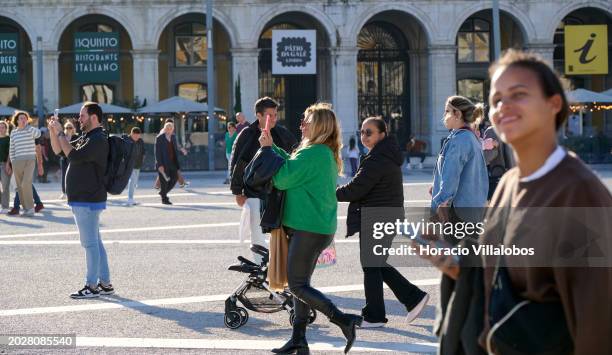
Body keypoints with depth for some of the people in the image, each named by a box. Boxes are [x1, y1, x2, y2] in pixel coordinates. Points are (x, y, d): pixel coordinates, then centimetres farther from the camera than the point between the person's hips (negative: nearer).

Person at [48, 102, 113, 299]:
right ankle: (105, 284, 16)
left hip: (88, 201, -10)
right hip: (82, 200, 10)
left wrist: (60, 133, -16)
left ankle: (92, 286, -3)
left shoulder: (98, 140, -15)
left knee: (90, 243, -6)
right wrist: (53, 131, 5)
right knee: (95, 242, 12)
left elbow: (73, 155, -25)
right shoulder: (85, 138, 17)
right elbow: (58, 150, 21)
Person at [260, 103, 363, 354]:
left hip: (308, 229, -10)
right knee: (301, 283, 13)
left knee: (297, 285, -6)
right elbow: (294, 166, 17)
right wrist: (273, 147, 14)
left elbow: (282, 179, -15)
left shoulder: (313, 154, -18)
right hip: (320, 227, 10)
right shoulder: (327, 154, 14)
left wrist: (268, 149, -4)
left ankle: (344, 320, -10)